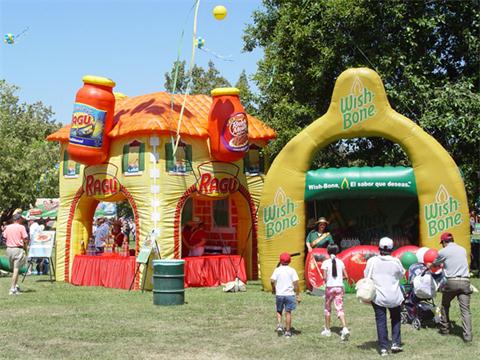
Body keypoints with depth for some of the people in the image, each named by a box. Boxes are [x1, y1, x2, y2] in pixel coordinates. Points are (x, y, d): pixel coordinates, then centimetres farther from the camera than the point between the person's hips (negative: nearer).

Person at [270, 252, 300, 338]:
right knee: (288, 312, 6)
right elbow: (296, 283, -7)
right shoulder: (292, 270, -2)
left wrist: (273, 289, 8)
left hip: (279, 294, 0)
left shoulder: (277, 270, -2)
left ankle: (279, 325, -3)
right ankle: (287, 331, 9)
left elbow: (272, 280, -11)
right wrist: (298, 295, -2)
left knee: (279, 311, 18)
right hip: (289, 294, 0)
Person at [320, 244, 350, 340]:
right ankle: (345, 328, -19)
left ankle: (327, 330, 21)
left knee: (327, 308, 14)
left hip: (329, 288, -2)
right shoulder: (340, 262, 3)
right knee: (339, 308, 0)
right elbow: (346, 276, 4)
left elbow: (324, 277, -11)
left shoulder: (326, 263, -7)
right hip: (339, 287, 2)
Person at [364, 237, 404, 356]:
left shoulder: (372, 261, -9)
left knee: (381, 321, 3)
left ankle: (383, 348, 1)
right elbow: (401, 275, 9)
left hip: (378, 296, -1)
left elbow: (367, 276, 1)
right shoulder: (396, 262, -7)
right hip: (394, 296, 1)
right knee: (396, 319, 20)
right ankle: (395, 343, 14)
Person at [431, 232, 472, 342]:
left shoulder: (443, 252, 2)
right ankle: (467, 335, -10)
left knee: (445, 306, 20)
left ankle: (444, 328, 27)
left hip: (451, 282, -2)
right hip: (465, 281, 2)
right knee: (465, 309, -1)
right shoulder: (463, 250, 14)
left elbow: (435, 265, 18)